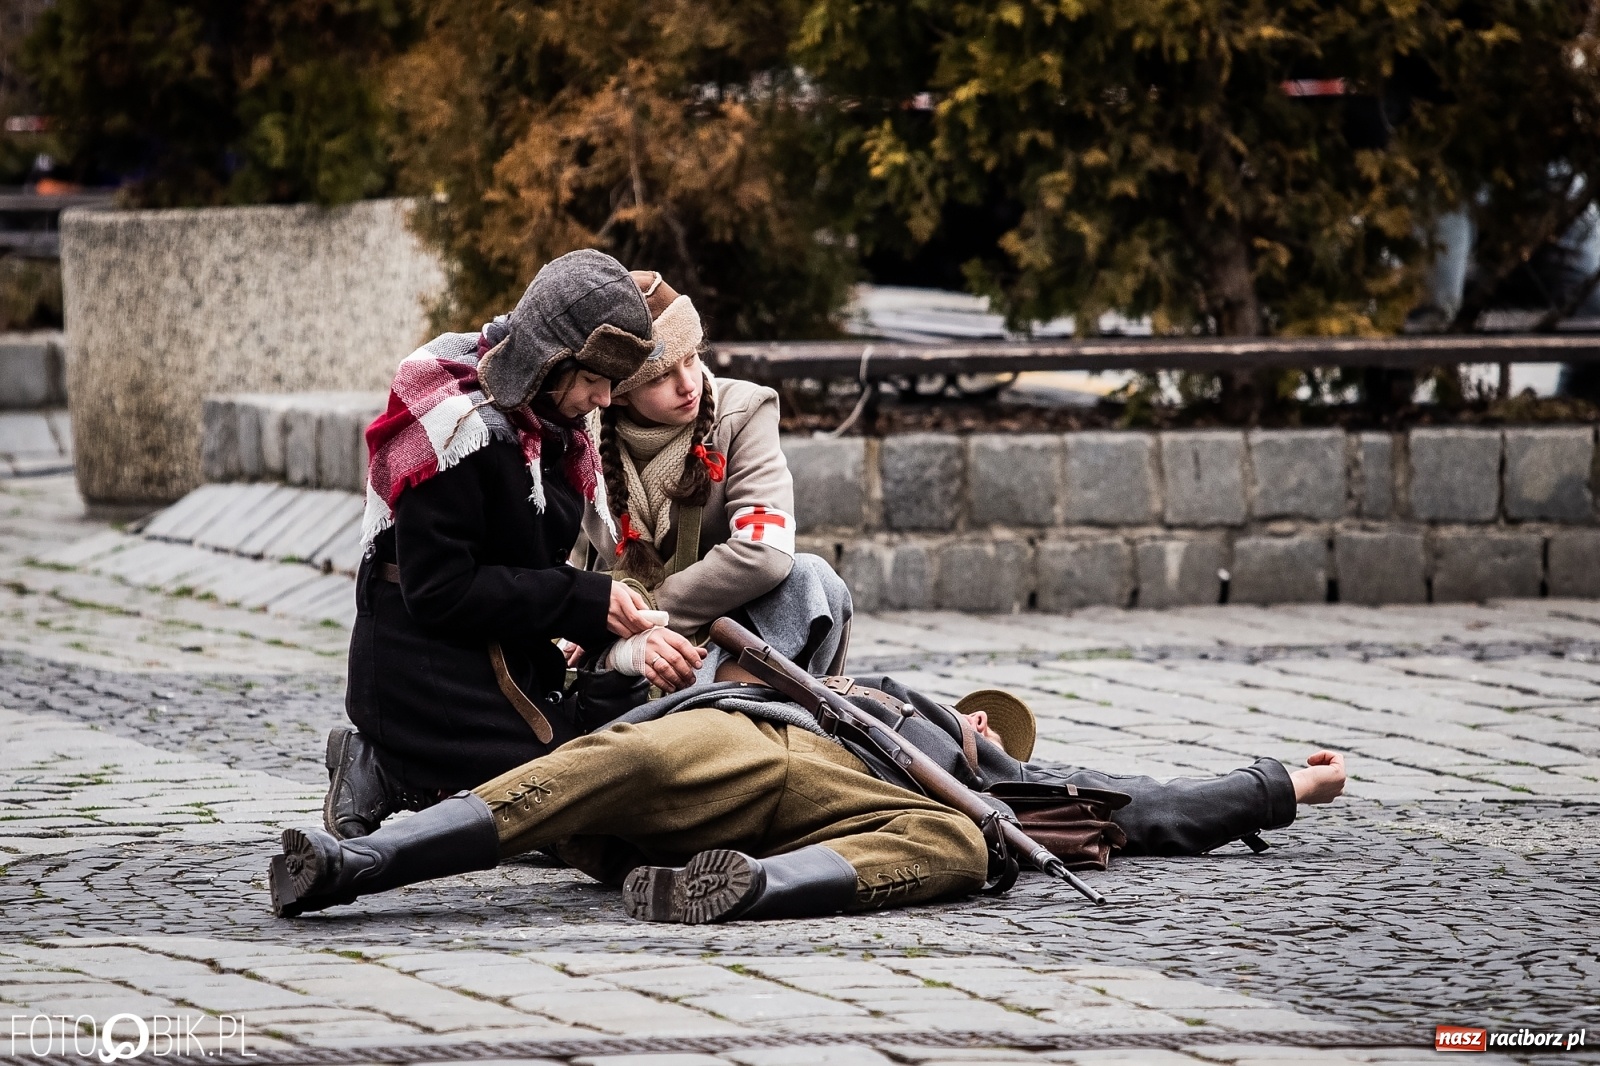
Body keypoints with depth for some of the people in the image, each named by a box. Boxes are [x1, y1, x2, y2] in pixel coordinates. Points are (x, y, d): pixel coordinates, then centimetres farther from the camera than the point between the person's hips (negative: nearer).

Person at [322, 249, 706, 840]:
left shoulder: (555, 430, 9)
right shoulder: (459, 426, -19)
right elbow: (439, 591, -22)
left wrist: (631, 630, -11)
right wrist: (587, 601, -20)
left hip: (514, 664, 9)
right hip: (425, 673, -9)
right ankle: (387, 777, -3)